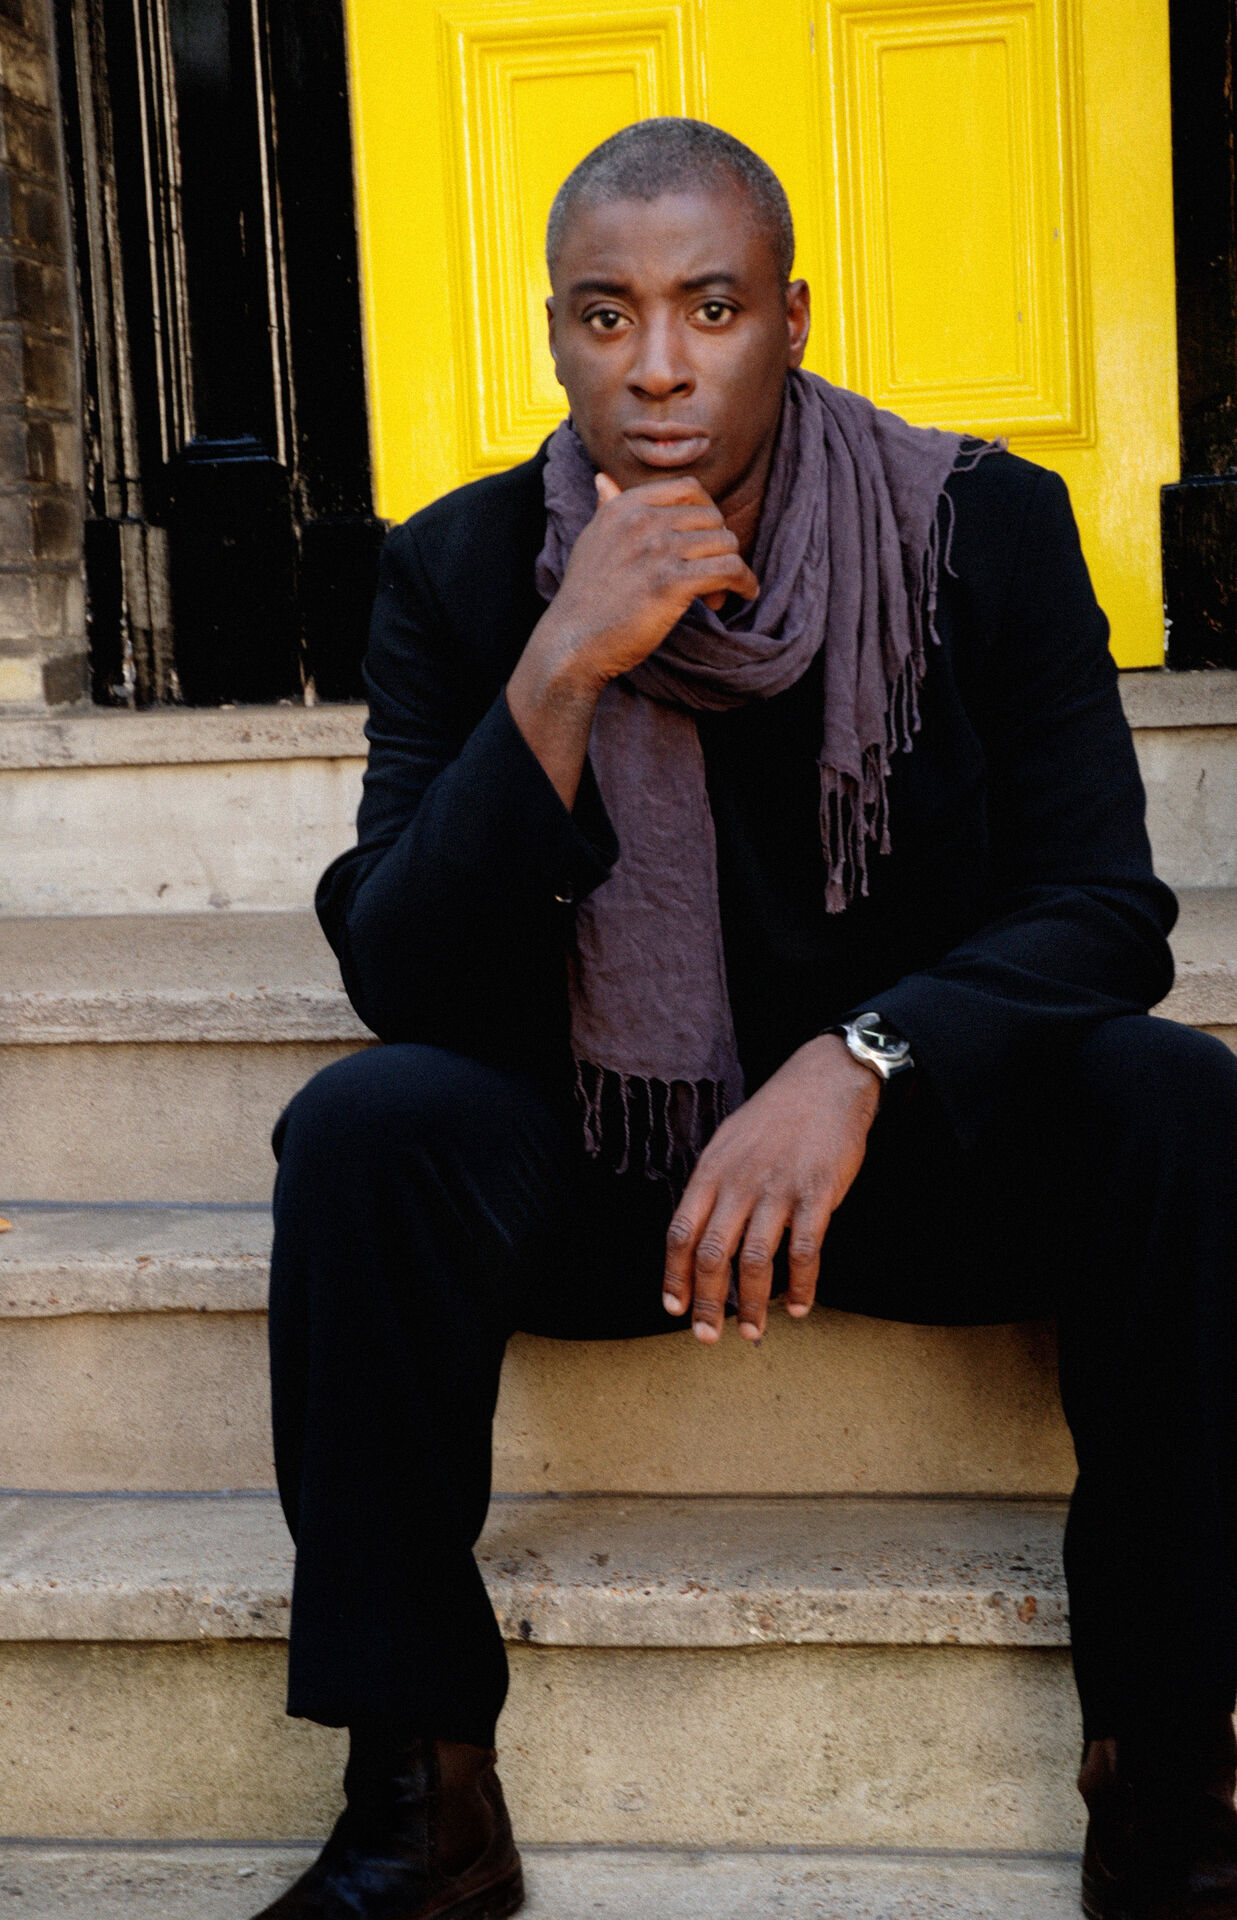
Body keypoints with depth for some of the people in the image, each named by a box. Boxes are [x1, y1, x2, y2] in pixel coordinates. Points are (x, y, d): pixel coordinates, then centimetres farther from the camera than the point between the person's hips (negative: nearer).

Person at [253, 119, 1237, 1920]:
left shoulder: (987, 528, -6)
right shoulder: (464, 570, -6)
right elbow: (398, 976, -13)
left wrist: (859, 1063, -30)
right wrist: (563, 675, -26)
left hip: (920, 1142, 0)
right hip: (594, 1156, 0)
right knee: (363, 1127, -28)